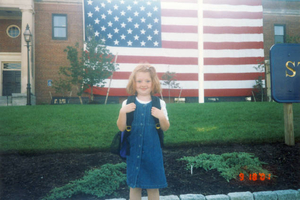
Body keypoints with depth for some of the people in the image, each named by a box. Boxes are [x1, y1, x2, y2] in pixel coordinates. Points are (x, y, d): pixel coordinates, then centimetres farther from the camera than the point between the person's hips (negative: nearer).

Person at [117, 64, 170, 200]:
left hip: (153, 151, 0)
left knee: (153, 186, 12)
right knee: (134, 185, 13)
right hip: (134, 151, 0)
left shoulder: (159, 103, -3)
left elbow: (165, 128, 0)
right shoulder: (127, 103, -3)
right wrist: (122, 112, -19)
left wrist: (162, 117, -19)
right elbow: (121, 128, -3)